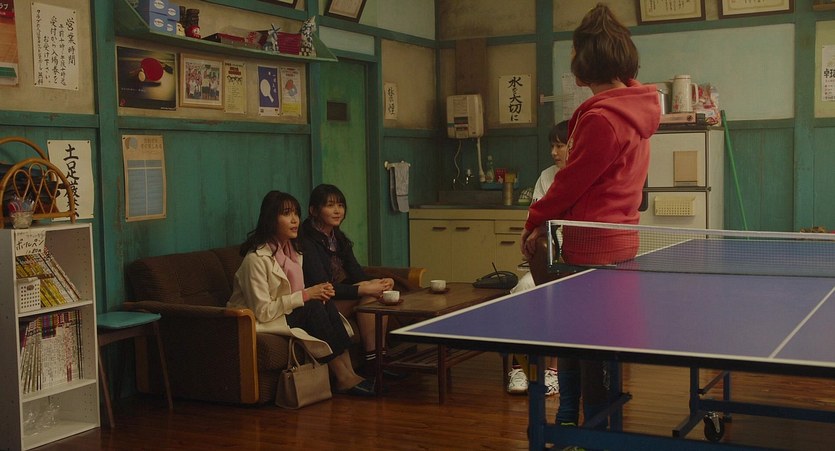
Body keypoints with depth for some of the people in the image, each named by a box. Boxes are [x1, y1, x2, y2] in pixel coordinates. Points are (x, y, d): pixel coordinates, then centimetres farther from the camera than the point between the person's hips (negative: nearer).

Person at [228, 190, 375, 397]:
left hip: (287, 313, 8)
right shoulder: (256, 258, -20)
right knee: (314, 308, -26)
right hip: (257, 323, -7)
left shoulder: (293, 250, 7)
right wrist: (305, 295, -22)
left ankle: (348, 372, -22)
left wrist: (318, 293, -10)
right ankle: (343, 378, -21)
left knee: (326, 304, -18)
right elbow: (262, 311, -23)